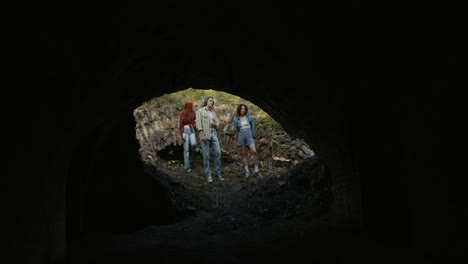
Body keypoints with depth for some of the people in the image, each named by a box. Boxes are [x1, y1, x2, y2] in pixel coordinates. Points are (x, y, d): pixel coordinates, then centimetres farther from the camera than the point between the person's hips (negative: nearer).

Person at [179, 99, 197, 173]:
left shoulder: (193, 112, 7)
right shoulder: (182, 113, -5)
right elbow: (180, 124, -4)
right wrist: (182, 135, -10)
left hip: (192, 130, 3)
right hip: (185, 130, -3)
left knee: (193, 144, -26)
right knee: (186, 149, -3)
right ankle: (187, 166, 4)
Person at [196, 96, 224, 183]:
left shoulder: (213, 112, 20)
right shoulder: (200, 111, 3)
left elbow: (218, 123, 21)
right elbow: (198, 123, -7)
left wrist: (214, 124, -4)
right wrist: (202, 135, -17)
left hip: (213, 133, 5)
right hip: (205, 134, -5)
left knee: (218, 153, -1)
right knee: (206, 155, -4)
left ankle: (217, 173, 8)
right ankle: (208, 175, 4)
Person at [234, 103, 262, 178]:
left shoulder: (249, 117, 6)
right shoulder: (236, 120, 9)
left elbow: (253, 126, 9)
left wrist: (252, 135, 5)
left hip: (249, 136, -1)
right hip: (241, 137, 2)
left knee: (254, 152, -16)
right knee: (243, 154, 0)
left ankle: (256, 170, -10)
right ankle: (247, 171, 5)